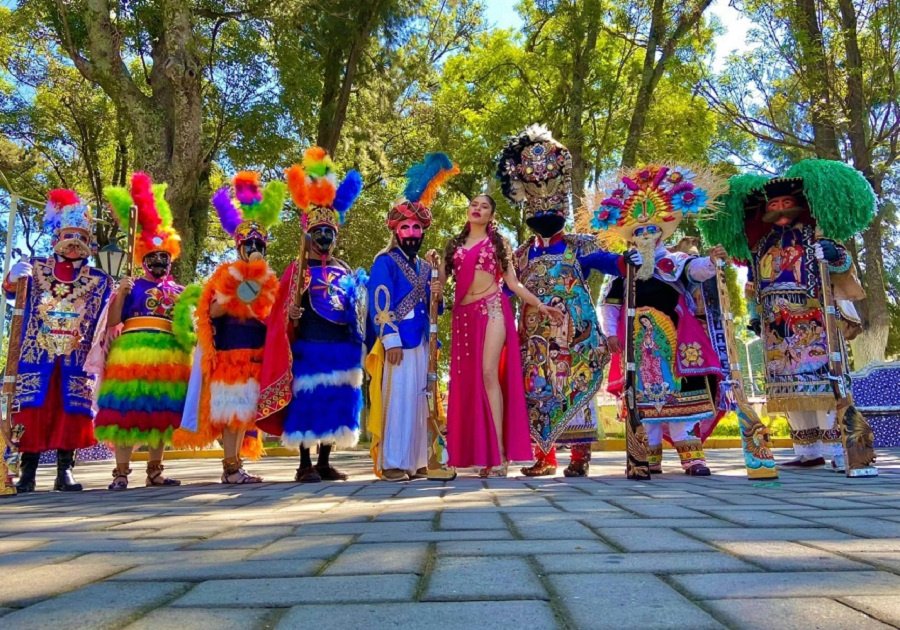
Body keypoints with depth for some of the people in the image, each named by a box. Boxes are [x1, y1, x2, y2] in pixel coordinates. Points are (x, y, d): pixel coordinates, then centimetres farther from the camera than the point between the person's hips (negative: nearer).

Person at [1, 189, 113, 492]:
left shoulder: (99, 280, 11)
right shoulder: (37, 267, 11)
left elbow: (104, 322, 10)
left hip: (76, 358, 0)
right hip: (36, 353, 0)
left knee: (71, 410, -1)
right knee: (31, 407, -2)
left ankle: (65, 470, 6)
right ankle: (27, 470, 6)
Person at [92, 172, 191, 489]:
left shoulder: (179, 291, 16)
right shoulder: (130, 287, 6)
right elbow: (112, 323, -1)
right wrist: (119, 295, -13)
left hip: (170, 356, 3)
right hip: (132, 352, -3)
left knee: (161, 412, 6)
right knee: (127, 410, -6)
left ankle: (155, 471, 15)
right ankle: (121, 472, 2)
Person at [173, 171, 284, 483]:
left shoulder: (268, 278, 15)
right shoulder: (226, 273, 0)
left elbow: (273, 315, 17)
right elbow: (211, 311, -7)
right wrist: (235, 298, -17)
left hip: (257, 349, 6)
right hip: (230, 346, -5)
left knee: (245, 407, 8)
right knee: (230, 405, -6)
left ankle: (235, 463, 15)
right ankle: (231, 467, -1)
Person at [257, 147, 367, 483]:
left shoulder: (345, 271, 15)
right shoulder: (297, 270, 4)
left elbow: (357, 311, 18)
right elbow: (284, 311, -3)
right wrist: (292, 314, -23)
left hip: (339, 346, 4)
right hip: (308, 345, -4)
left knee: (333, 402, 6)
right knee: (306, 401, -4)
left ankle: (324, 462, 15)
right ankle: (305, 464, 5)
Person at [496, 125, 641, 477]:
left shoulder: (579, 246, 5)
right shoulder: (521, 255, 15)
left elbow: (603, 261, -12)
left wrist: (625, 260, -33)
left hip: (574, 335, -3)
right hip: (535, 337, 4)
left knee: (574, 387, -5)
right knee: (538, 391, 2)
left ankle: (580, 455, 1)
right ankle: (544, 456, 9)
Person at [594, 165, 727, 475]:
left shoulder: (675, 261, 5)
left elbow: (697, 269, -16)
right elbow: (609, 304, 15)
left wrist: (711, 260, -37)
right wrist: (610, 333, 6)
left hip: (673, 339, -2)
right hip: (638, 342, 2)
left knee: (679, 391, -5)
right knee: (643, 394, 4)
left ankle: (691, 453, 0)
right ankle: (649, 454, 11)